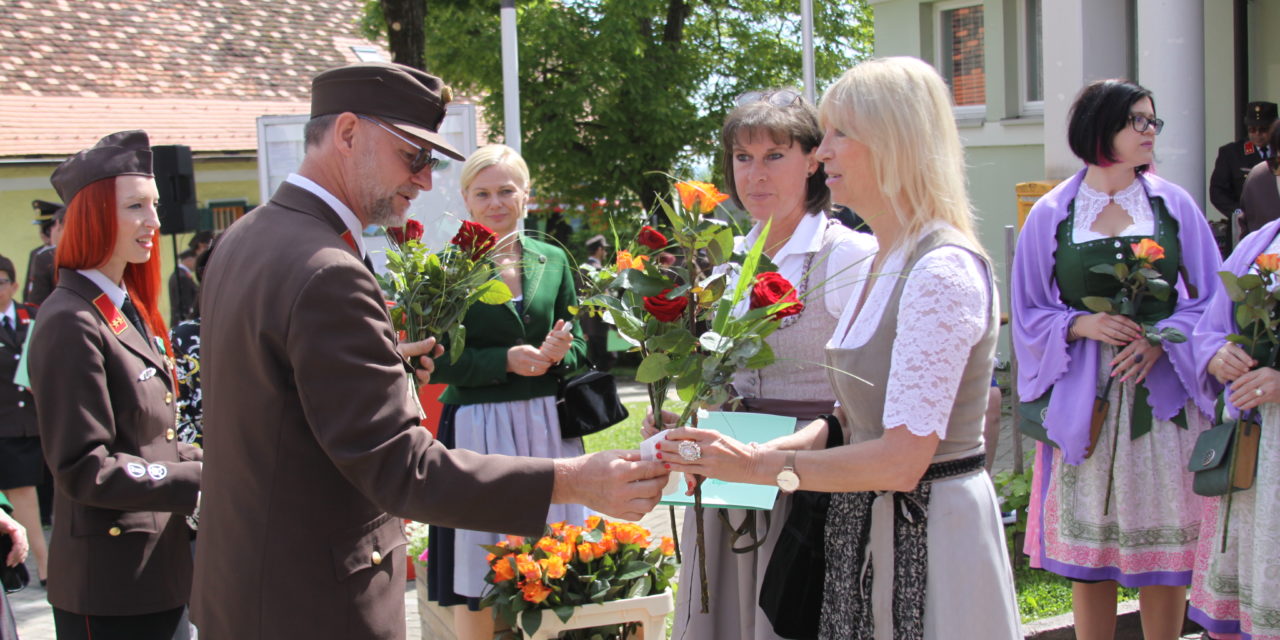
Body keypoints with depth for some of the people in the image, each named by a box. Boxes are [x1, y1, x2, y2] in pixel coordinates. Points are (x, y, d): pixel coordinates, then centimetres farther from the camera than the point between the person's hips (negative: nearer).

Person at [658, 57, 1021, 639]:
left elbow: (902, 458, -24)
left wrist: (760, 466, -19)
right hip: (871, 526, 9)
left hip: (927, 537, -9)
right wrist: (765, 451, -2)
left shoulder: (942, 271, -20)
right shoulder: (886, 263, 10)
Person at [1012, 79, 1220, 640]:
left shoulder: (1172, 204, 4)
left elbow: (1210, 298, 5)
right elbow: (1028, 311, 6)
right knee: (1089, 547, 4)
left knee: (1162, 543, 3)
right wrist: (1082, 325, -12)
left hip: (1161, 394, 0)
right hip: (1085, 397, 0)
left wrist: (1162, 340, -12)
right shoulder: (1052, 214, 2)